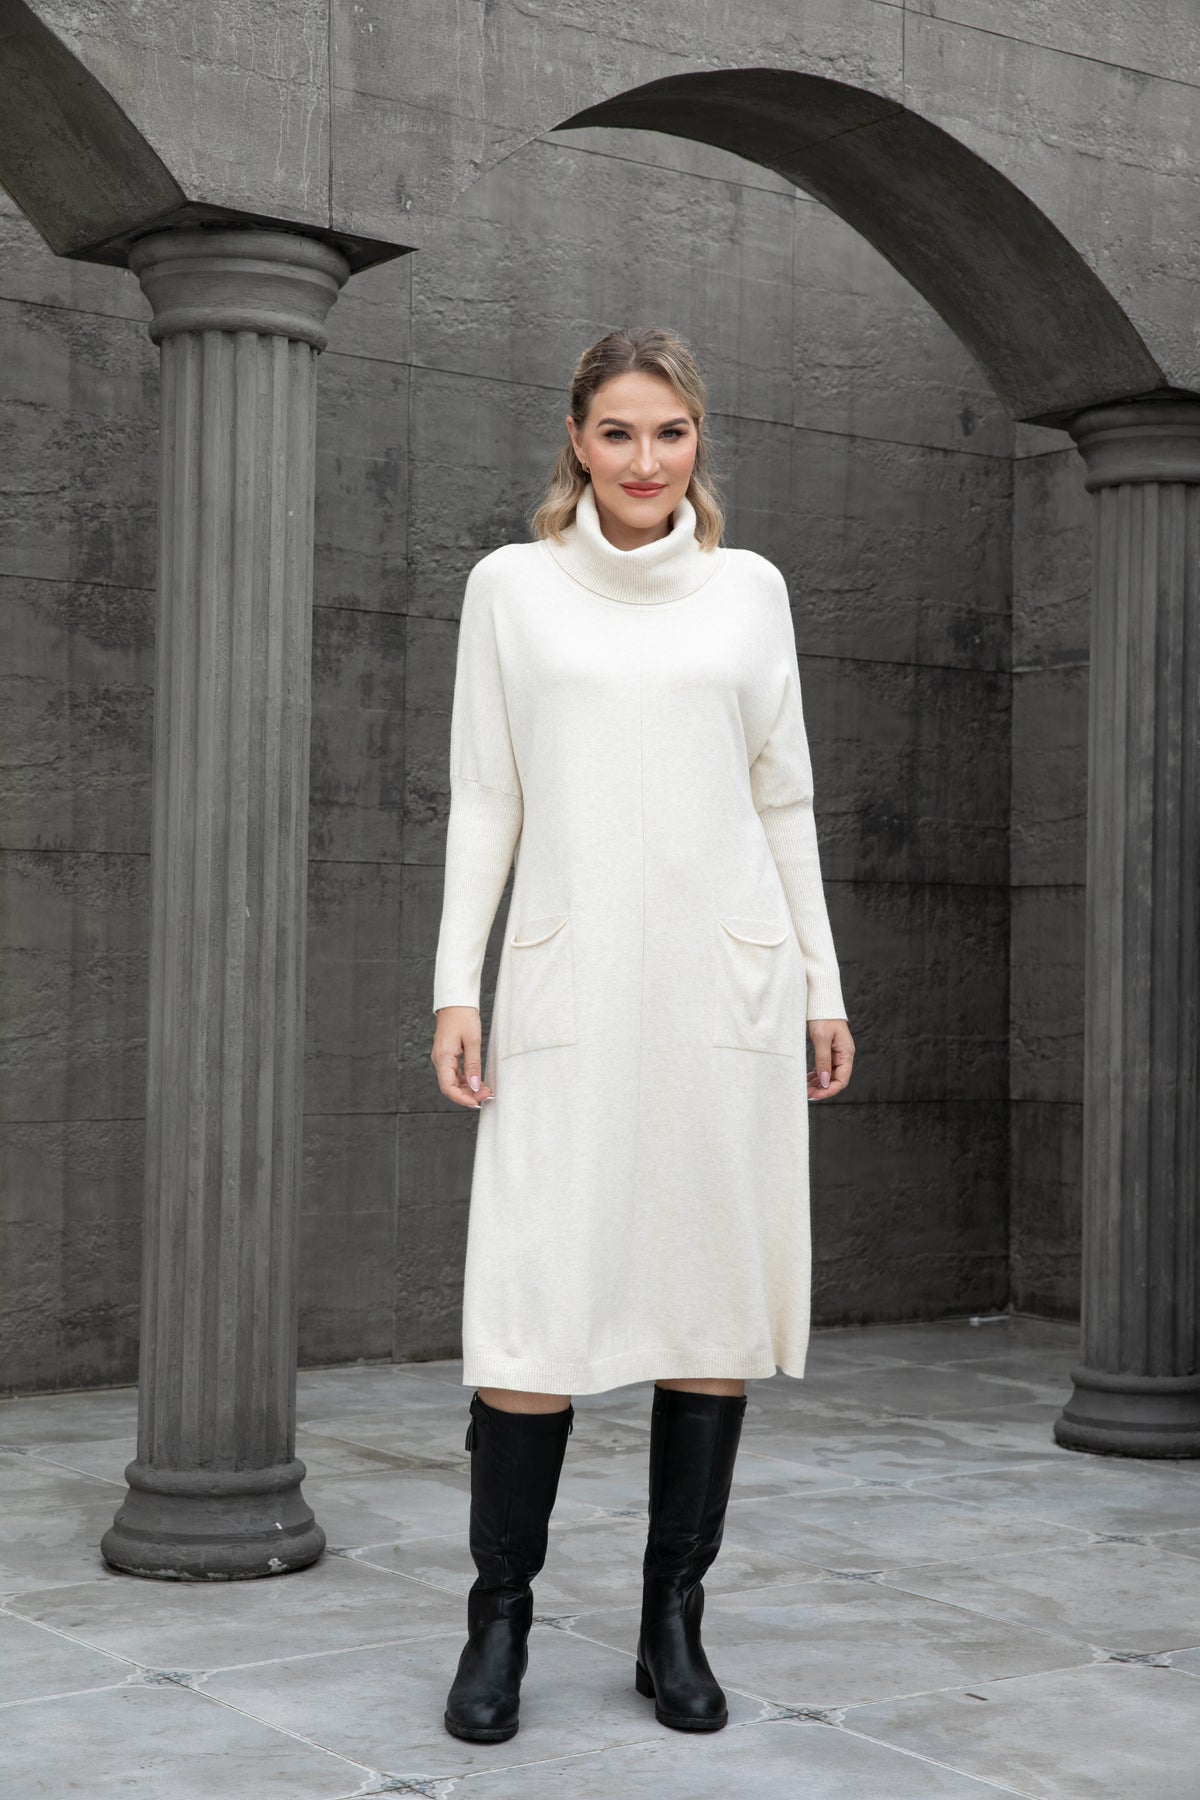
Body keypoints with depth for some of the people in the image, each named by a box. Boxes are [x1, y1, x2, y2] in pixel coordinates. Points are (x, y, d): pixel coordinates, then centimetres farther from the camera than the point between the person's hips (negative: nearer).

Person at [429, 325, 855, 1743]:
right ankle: (499, 1622, 8)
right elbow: (483, 800, 7)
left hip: (726, 986, 2)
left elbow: (786, 801, 13)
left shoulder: (749, 588, 10)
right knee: (537, 1299, -7)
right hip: (569, 989, -1)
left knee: (715, 1298, 3)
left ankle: (674, 1625, 15)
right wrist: (456, 986, 0)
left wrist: (823, 985, 9)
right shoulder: (512, 586, 7)